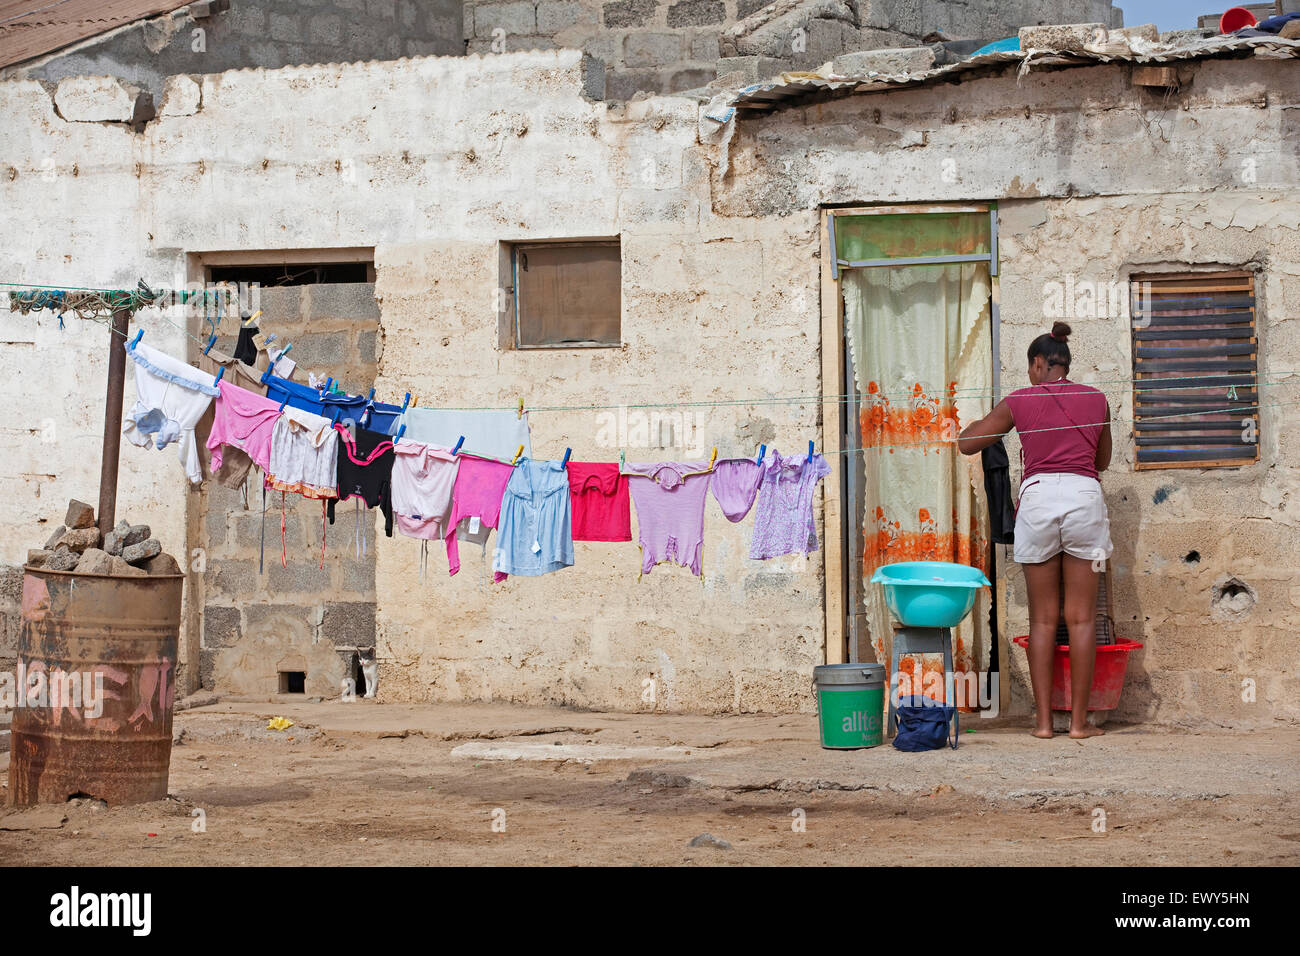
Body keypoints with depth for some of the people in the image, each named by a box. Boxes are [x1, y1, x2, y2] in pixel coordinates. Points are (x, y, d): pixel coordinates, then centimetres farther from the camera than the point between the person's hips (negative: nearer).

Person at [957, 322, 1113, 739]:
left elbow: (966, 443, 14)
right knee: (1081, 617, 3)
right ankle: (1079, 720, 3)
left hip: (1037, 496, 0)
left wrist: (986, 420, 34)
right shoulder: (1096, 399, 11)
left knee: (1043, 618, 6)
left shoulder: (1020, 401, 6)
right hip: (1084, 496, 0)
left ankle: (1043, 719, 6)